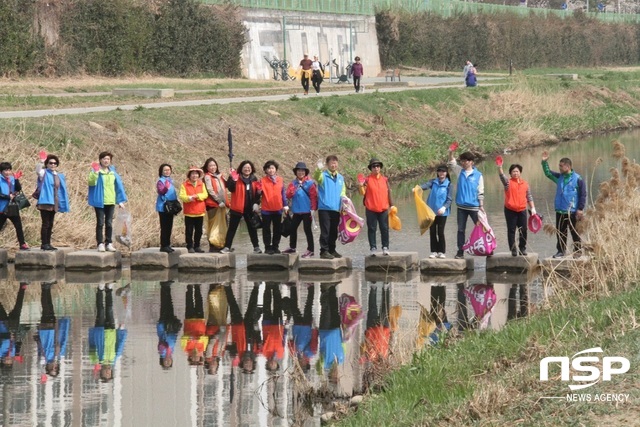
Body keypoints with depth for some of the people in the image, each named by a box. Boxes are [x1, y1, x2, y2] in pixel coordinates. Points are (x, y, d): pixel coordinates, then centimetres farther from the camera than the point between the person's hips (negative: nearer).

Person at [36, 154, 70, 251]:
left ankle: (48, 243, 16)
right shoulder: (44, 173, -3)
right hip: (45, 202, -6)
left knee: (50, 224, 10)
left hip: (54, 204, 6)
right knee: (45, 223, -7)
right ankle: (44, 244, -4)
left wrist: (63, 204, 14)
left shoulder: (59, 176, 13)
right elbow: (38, 170, -26)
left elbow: (62, 190, 17)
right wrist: (41, 162, -41)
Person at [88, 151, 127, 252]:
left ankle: (109, 243, 12)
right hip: (99, 202, -4)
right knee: (100, 223, -3)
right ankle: (100, 244, -1)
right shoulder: (96, 170, -2)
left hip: (110, 202, 4)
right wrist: (95, 172, -31)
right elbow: (91, 182, -17)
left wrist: (121, 200, 9)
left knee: (109, 223, 7)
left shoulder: (113, 172, 11)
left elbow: (119, 186, 13)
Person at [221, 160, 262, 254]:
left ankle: (256, 247, 18)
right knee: (232, 228, 1)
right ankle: (227, 247, 3)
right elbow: (231, 189, -18)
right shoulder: (237, 179, -4)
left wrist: (259, 191, -4)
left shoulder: (254, 180, 9)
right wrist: (233, 180, -32)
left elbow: (257, 193, 18)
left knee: (252, 228, 11)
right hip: (237, 208, -3)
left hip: (250, 208, 3)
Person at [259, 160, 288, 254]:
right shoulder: (263, 180, -2)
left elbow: (283, 193, 8)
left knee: (278, 229, 8)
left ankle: (275, 246, 19)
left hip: (278, 209, 2)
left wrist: (285, 205, 6)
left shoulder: (280, 180, 4)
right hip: (266, 209, -2)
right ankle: (268, 247, 10)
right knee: (266, 229, 3)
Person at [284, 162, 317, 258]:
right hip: (296, 211, 6)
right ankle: (292, 247, 28)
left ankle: (310, 250, 3)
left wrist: (313, 209, -14)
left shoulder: (310, 183, -6)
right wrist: (295, 188, -16)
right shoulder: (293, 183, 9)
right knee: (293, 228, 13)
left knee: (307, 229, -3)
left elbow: (313, 196, -8)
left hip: (307, 211, -6)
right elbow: (288, 195, 0)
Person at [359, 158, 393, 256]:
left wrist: (391, 205, 11)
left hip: (383, 208, 2)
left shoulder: (385, 179, 8)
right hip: (371, 209, -2)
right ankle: (373, 248, 6)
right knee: (371, 229, 1)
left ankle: (385, 247, 9)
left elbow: (389, 192, 13)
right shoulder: (367, 179, 0)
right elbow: (363, 193, -5)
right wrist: (361, 186, -25)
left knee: (384, 229, 3)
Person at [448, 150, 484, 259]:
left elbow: (480, 192, -1)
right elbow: (452, 164, -5)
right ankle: (460, 251, 10)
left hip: (474, 207, -3)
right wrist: (451, 153, -23)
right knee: (461, 229, 6)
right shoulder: (460, 171, 7)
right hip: (461, 206, 3)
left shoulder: (478, 175, -2)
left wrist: (481, 206, -4)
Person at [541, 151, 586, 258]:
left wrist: (580, 209, -14)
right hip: (560, 211, 6)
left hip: (572, 212, -6)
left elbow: (583, 194, -9)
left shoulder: (577, 179, -9)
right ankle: (561, 251, 18)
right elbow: (548, 173, 17)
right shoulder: (559, 177, 9)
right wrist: (544, 162, 2)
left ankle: (577, 252, 8)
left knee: (574, 232, 1)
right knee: (560, 232, 10)